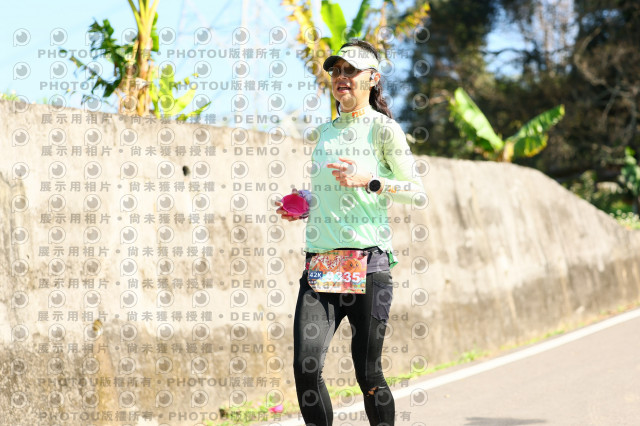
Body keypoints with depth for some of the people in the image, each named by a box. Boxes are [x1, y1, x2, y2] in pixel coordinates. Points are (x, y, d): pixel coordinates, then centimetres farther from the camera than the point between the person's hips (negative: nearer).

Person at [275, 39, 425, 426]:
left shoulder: (383, 128, 1)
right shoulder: (325, 132, 17)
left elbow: (417, 191, -2)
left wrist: (370, 180, -14)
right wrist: (306, 206, 10)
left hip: (368, 262, -5)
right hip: (320, 261, 5)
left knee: (367, 372, -1)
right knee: (306, 365, -9)